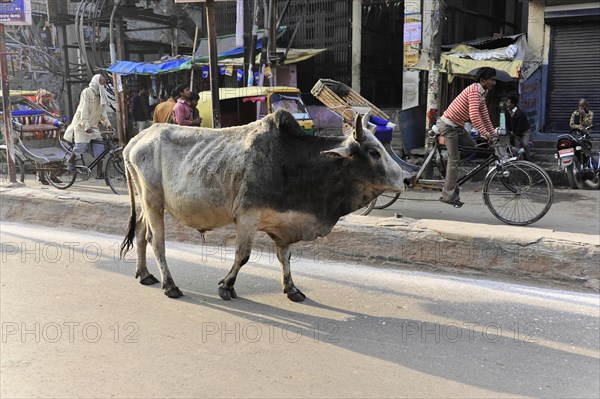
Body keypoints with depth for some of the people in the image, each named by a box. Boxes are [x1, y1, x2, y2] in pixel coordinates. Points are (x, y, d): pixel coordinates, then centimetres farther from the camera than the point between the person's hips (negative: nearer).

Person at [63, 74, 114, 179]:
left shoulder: (102, 95, 10)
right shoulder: (87, 92, -13)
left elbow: (102, 111, 12)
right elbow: (84, 110, -20)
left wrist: (107, 124, -1)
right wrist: (86, 126, -27)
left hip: (93, 126, 7)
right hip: (81, 124, -7)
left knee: (100, 148, -5)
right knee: (82, 146, -15)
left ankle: (99, 173, -3)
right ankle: (71, 160, 16)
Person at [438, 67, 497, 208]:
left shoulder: (481, 94, 12)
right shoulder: (474, 91, -20)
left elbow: (484, 116, 16)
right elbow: (474, 115, -30)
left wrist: (493, 133, 11)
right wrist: (485, 133, -31)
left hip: (457, 126, 10)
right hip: (449, 125, -10)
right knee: (454, 160, -8)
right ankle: (449, 195, -3)